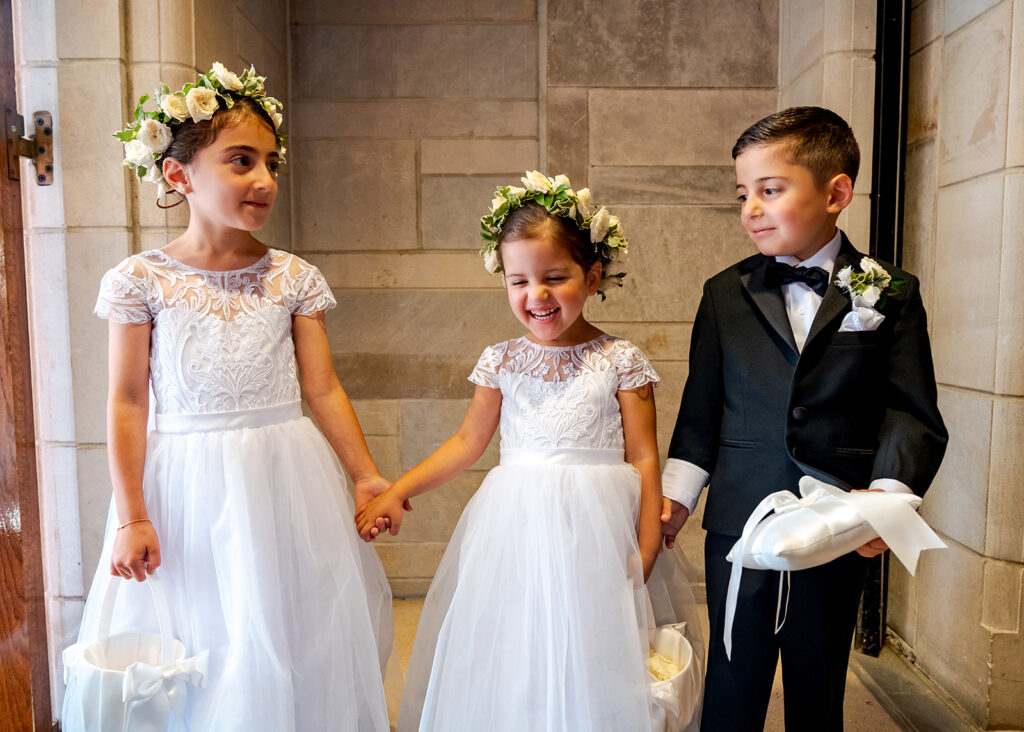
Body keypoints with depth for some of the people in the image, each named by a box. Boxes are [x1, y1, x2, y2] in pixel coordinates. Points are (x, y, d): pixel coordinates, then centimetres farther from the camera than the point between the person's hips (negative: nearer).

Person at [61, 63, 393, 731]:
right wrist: (131, 518, -4)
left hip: (285, 476, 2)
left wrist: (367, 477, 0)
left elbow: (323, 390, 1)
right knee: (202, 651, 12)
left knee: (293, 640, 12)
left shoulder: (293, 277, -1)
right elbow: (128, 404, -2)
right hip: (187, 484, -1)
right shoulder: (141, 280, -4)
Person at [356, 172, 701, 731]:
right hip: (514, 531, 3)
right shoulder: (501, 362, 3)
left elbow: (643, 459, -3)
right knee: (507, 664, 11)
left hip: (593, 531, -2)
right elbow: (468, 443, 10)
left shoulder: (620, 361, -5)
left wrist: (644, 553, -5)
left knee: (584, 669, 8)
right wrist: (397, 491, 4)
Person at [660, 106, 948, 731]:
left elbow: (914, 415, -4)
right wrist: (676, 495, 1)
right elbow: (701, 410, 5)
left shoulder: (891, 294, -1)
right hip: (737, 526, 1)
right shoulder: (725, 294, 3)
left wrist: (887, 492, -19)